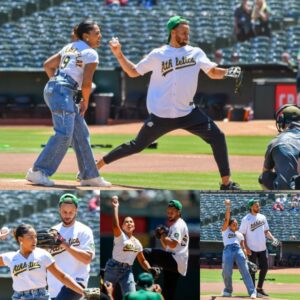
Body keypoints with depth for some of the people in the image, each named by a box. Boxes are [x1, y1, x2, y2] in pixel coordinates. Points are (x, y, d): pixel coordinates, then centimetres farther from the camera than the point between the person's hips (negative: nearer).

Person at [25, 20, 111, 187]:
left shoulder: (70, 47, 21)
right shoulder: (91, 54, -5)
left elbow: (48, 65, 21)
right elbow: (86, 83, -10)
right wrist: (85, 102, 5)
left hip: (52, 88, 10)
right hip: (63, 92, -10)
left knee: (81, 134, 12)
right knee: (64, 134, -15)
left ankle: (90, 175, 15)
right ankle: (38, 172, -19)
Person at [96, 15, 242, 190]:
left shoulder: (196, 53, 6)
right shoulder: (158, 55, 0)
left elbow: (213, 72, 2)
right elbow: (133, 72, 7)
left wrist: (227, 72, -19)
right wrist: (119, 54, -5)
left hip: (188, 113, 3)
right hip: (162, 115, -3)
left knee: (217, 137, -9)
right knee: (137, 146, 3)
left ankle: (226, 182, -3)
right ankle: (97, 165, 17)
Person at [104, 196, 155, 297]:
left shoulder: (137, 243, 12)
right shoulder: (120, 236, -6)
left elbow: (142, 260, 18)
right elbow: (115, 225, -28)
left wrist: (150, 270, 1)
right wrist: (115, 207, -26)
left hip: (127, 270, 5)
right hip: (113, 268, -5)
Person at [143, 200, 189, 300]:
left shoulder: (178, 225, -8)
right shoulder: (174, 226, 24)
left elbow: (173, 244, -22)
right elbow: (166, 247, 26)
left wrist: (163, 235, -12)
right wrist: (161, 237, 13)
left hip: (176, 261, -10)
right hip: (174, 264, 10)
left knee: (146, 252, -23)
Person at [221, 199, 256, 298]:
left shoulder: (240, 234, 26)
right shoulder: (225, 230, 19)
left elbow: (243, 246, 18)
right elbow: (226, 219, 6)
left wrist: (245, 256, 2)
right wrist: (228, 206, -2)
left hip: (239, 250, 2)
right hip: (228, 250, -2)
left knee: (245, 271, -11)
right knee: (227, 273, -9)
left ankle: (252, 292, -20)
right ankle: (228, 290, 16)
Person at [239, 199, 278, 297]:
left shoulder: (262, 217, 9)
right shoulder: (246, 219, -9)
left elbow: (266, 231, 15)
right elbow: (242, 234, -9)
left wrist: (273, 238, -3)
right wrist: (246, 248, -17)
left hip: (262, 248, 6)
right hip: (252, 249, -6)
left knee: (264, 268, 5)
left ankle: (259, 288, 17)